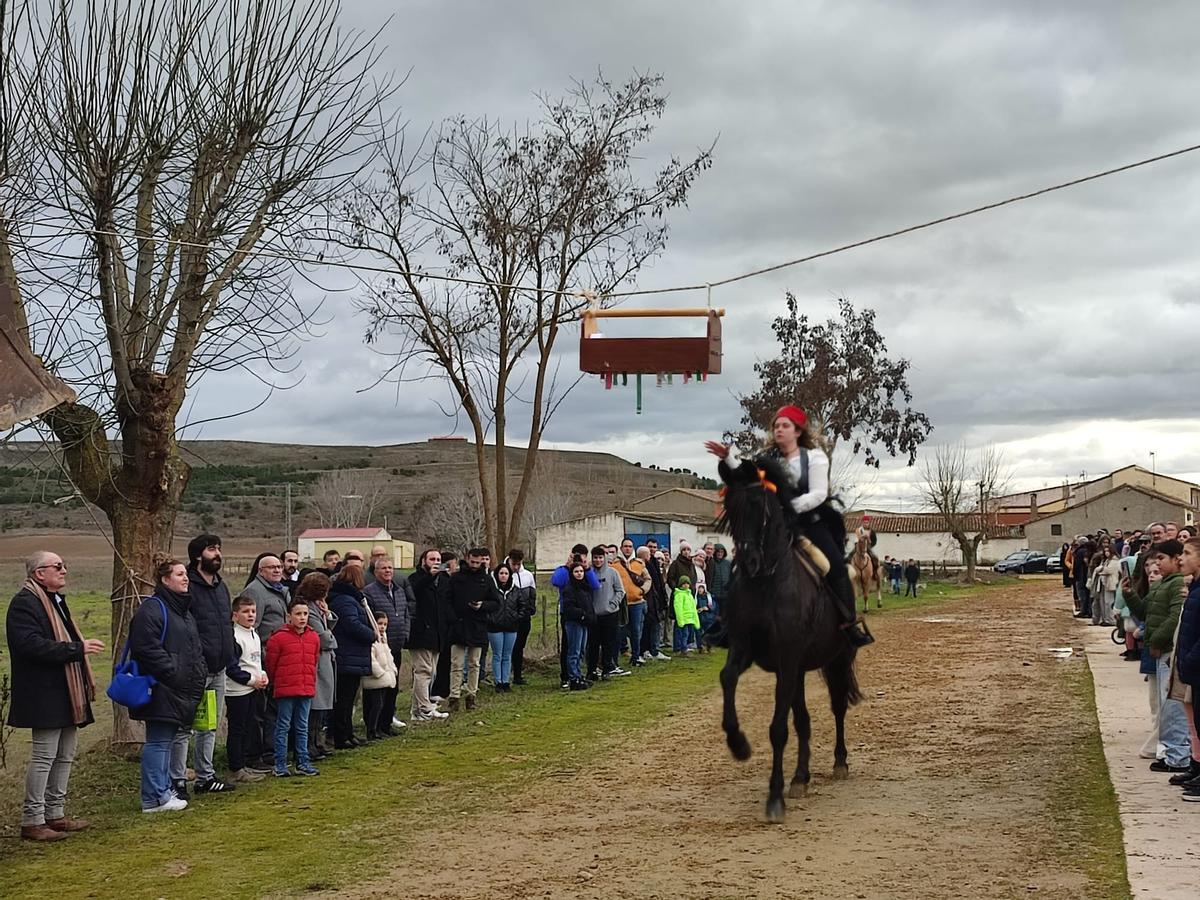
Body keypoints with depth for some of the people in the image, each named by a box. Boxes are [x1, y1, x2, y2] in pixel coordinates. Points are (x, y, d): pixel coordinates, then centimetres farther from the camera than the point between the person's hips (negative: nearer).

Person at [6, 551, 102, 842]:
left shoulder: (56, 600, 19)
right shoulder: (25, 603, -14)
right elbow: (32, 645, -27)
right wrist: (77, 649, -25)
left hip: (67, 694, 10)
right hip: (46, 695, -10)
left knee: (65, 755, 14)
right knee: (44, 756, -7)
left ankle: (55, 814, 23)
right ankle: (32, 820, 0)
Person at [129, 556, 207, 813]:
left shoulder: (184, 610, 19)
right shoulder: (152, 609, -12)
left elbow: (195, 649, 27)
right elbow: (148, 649, -20)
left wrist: (199, 675, 13)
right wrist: (175, 674, -20)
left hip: (181, 692, 10)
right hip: (161, 689, -10)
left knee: (166, 740, 15)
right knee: (158, 742, -6)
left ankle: (165, 790, 21)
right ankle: (154, 798, -2)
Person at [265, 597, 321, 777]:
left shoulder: (313, 637, 7)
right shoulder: (278, 638, -10)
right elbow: (270, 665, -2)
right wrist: (277, 682, 7)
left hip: (306, 690, 5)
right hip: (285, 690, -5)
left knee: (302, 727, 11)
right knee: (283, 727, 1)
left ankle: (303, 763, 17)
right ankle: (280, 765, 6)